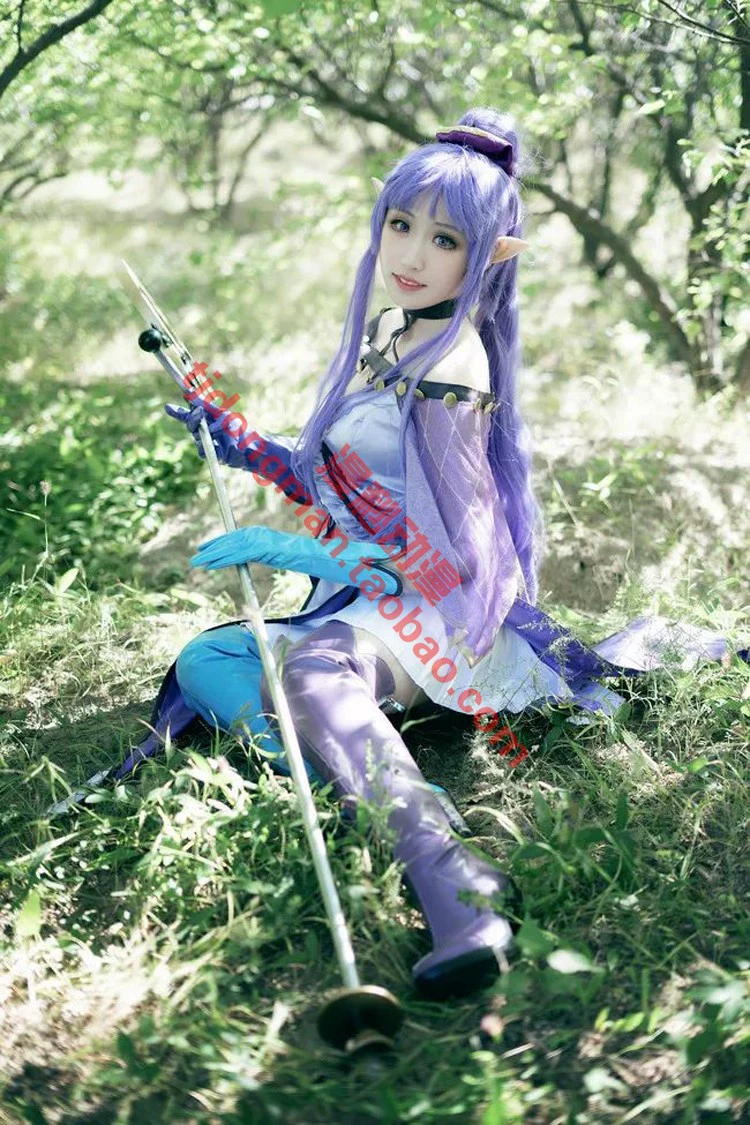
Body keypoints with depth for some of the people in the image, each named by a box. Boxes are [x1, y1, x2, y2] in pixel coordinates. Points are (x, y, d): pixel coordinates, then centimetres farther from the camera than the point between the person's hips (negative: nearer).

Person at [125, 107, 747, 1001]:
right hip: (368, 599, 12)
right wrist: (242, 442, 11)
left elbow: (440, 560, -18)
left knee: (316, 662, -35)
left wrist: (289, 549, -18)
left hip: (432, 609, -12)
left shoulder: (451, 370, -16)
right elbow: (340, 488, 20)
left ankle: (458, 886, -50)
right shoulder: (387, 334, 9)